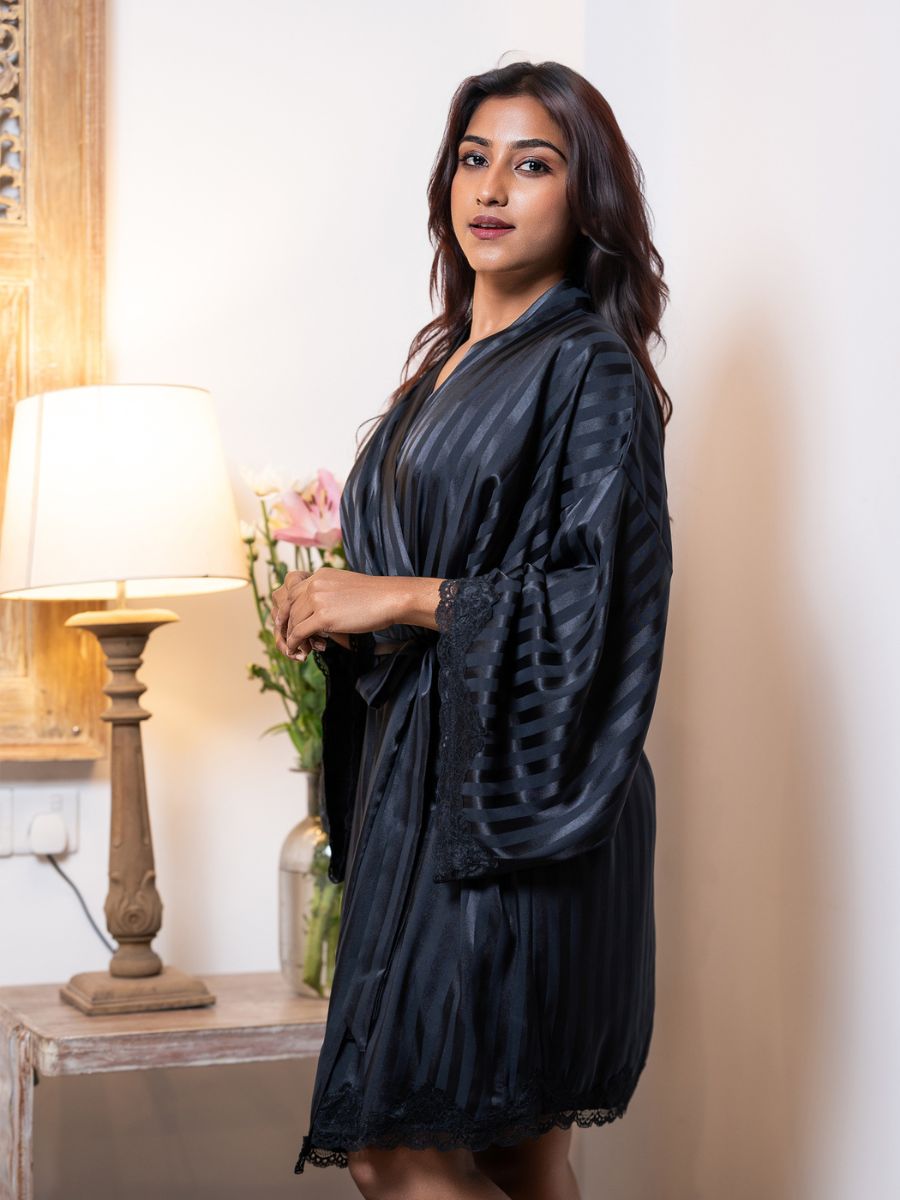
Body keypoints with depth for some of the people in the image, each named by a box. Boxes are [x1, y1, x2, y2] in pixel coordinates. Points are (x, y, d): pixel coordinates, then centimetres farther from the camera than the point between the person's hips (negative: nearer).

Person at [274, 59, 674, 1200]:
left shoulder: (589, 370, -8)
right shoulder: (449, 362, 17)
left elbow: (593, 599, -17)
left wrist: (398, 600, -15)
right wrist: (338, 612, 7)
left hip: (510, 796, -8)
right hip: (418, 771, 8)